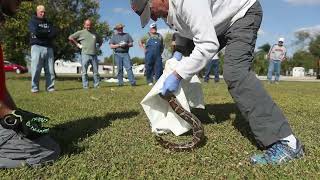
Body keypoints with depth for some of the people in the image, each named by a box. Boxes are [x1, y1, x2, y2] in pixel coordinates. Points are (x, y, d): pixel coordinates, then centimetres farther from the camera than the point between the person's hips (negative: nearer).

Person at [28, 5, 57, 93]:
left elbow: (54, 33, 6)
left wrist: (42, 34, -4)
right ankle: (34, 88, -2)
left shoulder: (48, 23, 23)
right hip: (37, 47, -4)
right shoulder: (33, 21, 11)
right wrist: (48, 33, 3)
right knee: (36, 69, -7)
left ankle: (50, 87, 0)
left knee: (50, 70, -2)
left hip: (49, 48, 4)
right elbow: (36, 32, -9)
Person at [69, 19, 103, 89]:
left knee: (96, 72, 4)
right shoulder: (81, 32, 6)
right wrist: (78, 44, 1)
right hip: (85, 54, -3)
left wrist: (98, 47, 16)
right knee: (84, 72, -1)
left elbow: (100, 41, 33)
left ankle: (96, 85, 11)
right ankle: (85, 86, 4)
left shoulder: (95, 34, 19)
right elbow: (70, 37, 6)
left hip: (94, 55, 4)